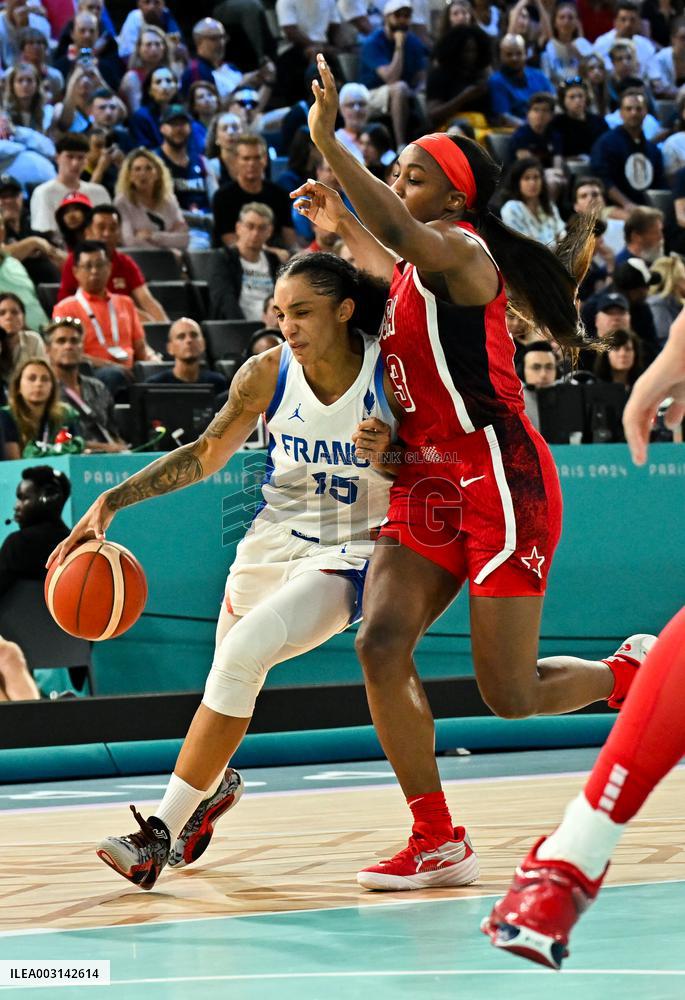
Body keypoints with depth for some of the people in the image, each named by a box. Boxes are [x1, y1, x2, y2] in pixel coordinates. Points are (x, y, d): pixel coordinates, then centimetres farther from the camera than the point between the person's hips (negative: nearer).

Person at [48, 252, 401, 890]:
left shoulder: (395, 375, -16)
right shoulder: (268, 373, -8)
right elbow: (205, 454, 3)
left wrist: (388, 457, -31)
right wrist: (112, 502, -5)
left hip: (345, 556, -5)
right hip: (271, 542, 5)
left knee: (243, 653, -25)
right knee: (232, 673, 12)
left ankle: (162, 833, -21)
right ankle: (216, 784, 50)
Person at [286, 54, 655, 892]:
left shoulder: (463, 251, -13)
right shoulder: (421, 267, 14)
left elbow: (403, 235, -37)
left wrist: (328, 142, -37)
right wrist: (341, 225, 31)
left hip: (497, 480, -8)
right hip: (429, 481, 8)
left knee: (510, 697, -5)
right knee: (380, 647, -10)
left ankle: (632, 674, 25)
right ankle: (437, 842, -2)